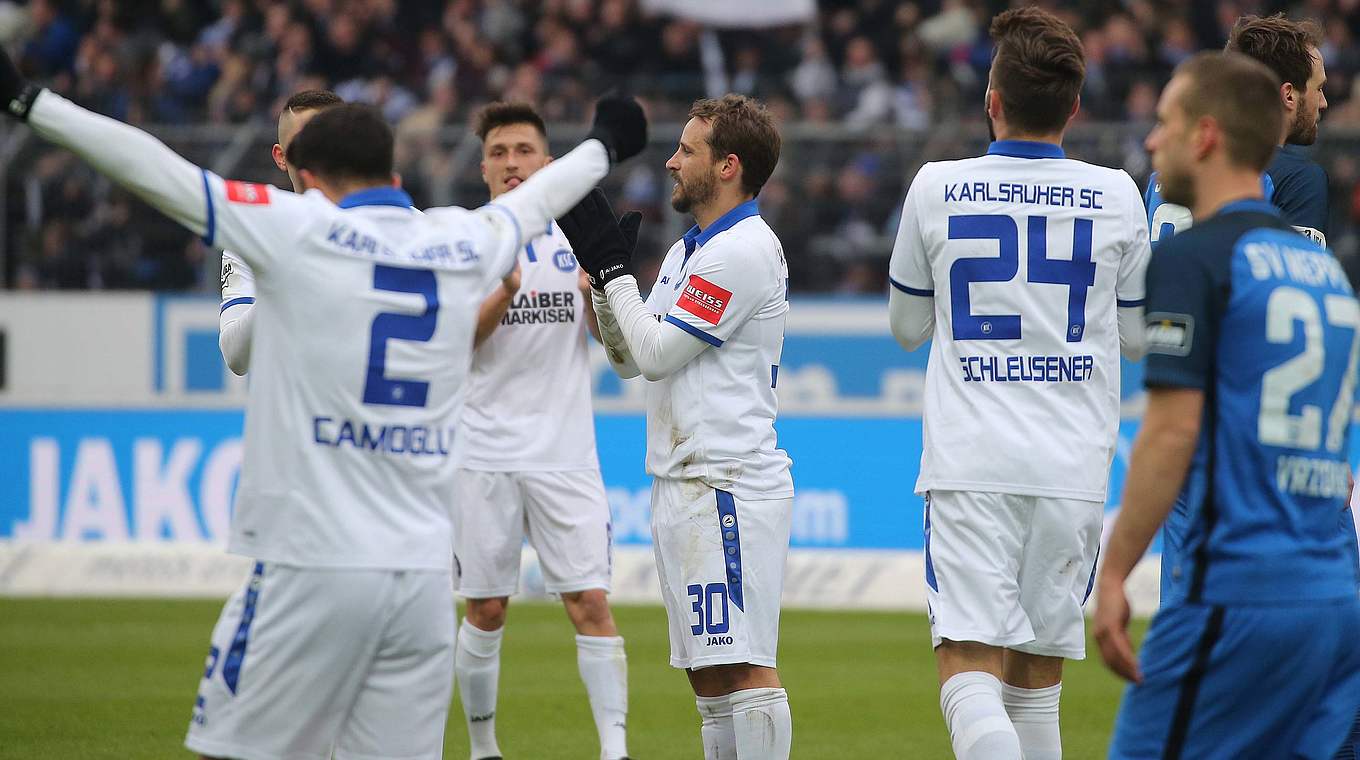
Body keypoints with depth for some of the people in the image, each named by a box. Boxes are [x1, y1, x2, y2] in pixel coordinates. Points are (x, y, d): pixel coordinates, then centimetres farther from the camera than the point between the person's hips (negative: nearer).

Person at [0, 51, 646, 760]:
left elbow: (154, 169, -5)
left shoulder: (301, 230, -4)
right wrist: (603, 146, 51)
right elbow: (533, 200, 30)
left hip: (312, 572, -5)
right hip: (426, 572, 5)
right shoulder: (462, 244, 9)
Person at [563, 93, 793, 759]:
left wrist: (613, 267, -4)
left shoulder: (743, 251, -12)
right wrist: (601, 272, 8)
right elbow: (627, 357, 19)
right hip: (682, 484, 10)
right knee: (708, 674, 9)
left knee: (745, 666, -13)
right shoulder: (686, 253, 19)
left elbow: (656, 352, -13)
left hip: (728, 486, -10)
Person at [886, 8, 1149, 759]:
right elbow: (1135, 336, 16)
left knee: (970, 667, -11)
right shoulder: (1116, 196, 3)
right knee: (1037, 681, 13)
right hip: (1074, 468, 2)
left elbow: (907, 327, 14)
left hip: (970, 467, -2)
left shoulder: (937, 188, 0)